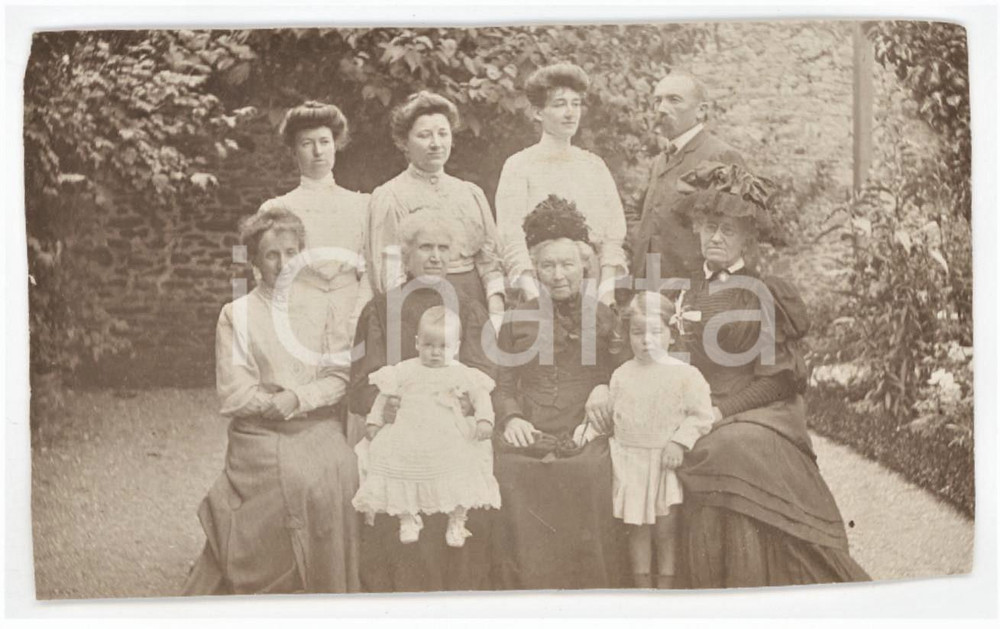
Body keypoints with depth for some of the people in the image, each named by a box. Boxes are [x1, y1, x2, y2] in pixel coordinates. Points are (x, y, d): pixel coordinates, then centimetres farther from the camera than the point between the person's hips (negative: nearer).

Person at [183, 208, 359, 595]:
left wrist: (298, 398, -12)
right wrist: (276, 403, -11)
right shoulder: (236, 314, 3)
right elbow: (233, 394, -3)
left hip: (319, 434, 3)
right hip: (259, 438, -2)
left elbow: (339, 378, 3)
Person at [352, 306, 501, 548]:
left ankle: (457, 523, 0)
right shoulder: (406, 370, 12)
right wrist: (375, 419, 11)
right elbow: (384, 394, 18)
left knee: (461, 463, -19)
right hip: (409, 437, 1)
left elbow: (480, 394, 5)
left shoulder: (461, 374, 9)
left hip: (449, 438, -1)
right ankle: (407, 519, 5)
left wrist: (484, 419, -11)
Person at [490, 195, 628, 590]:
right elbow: (503, 384, 15)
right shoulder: (517, 320, 18)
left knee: (589, 469, -31)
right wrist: (511, 417, -3)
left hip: (582, 436, -1)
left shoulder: (605, 318, 15)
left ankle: (591, 609, -13)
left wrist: (605, 388, -6)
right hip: (528, 436, 1)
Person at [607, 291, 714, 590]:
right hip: (631, 462, 2)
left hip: (667, 462, -2)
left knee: (665, 529, 3)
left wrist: (679, 442, -16)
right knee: (637, 528, 7)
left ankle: (666, 587, 18)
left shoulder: (685, 374, -5)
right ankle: (643, 590, 18)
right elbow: (614, 415, 13)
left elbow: (700, 415, -7)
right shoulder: (621, 375, 5)